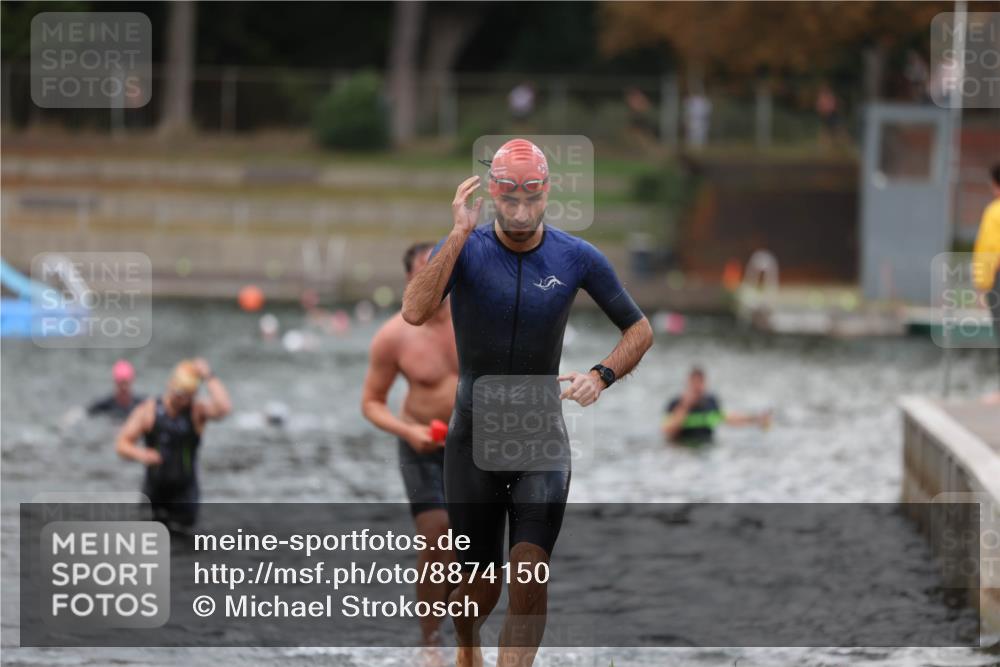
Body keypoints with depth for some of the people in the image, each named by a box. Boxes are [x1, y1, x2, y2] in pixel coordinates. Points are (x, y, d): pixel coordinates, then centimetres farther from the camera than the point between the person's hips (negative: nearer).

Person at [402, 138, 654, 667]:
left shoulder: (576, 258, -5)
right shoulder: (464, 249, -10)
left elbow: (639, 331, 7)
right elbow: (415, 312, -28)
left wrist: (601, 376, -12)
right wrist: (460, 233, -31)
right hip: (473, 436, 0)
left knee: (530, 573, -18)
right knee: (481, 588, 7)